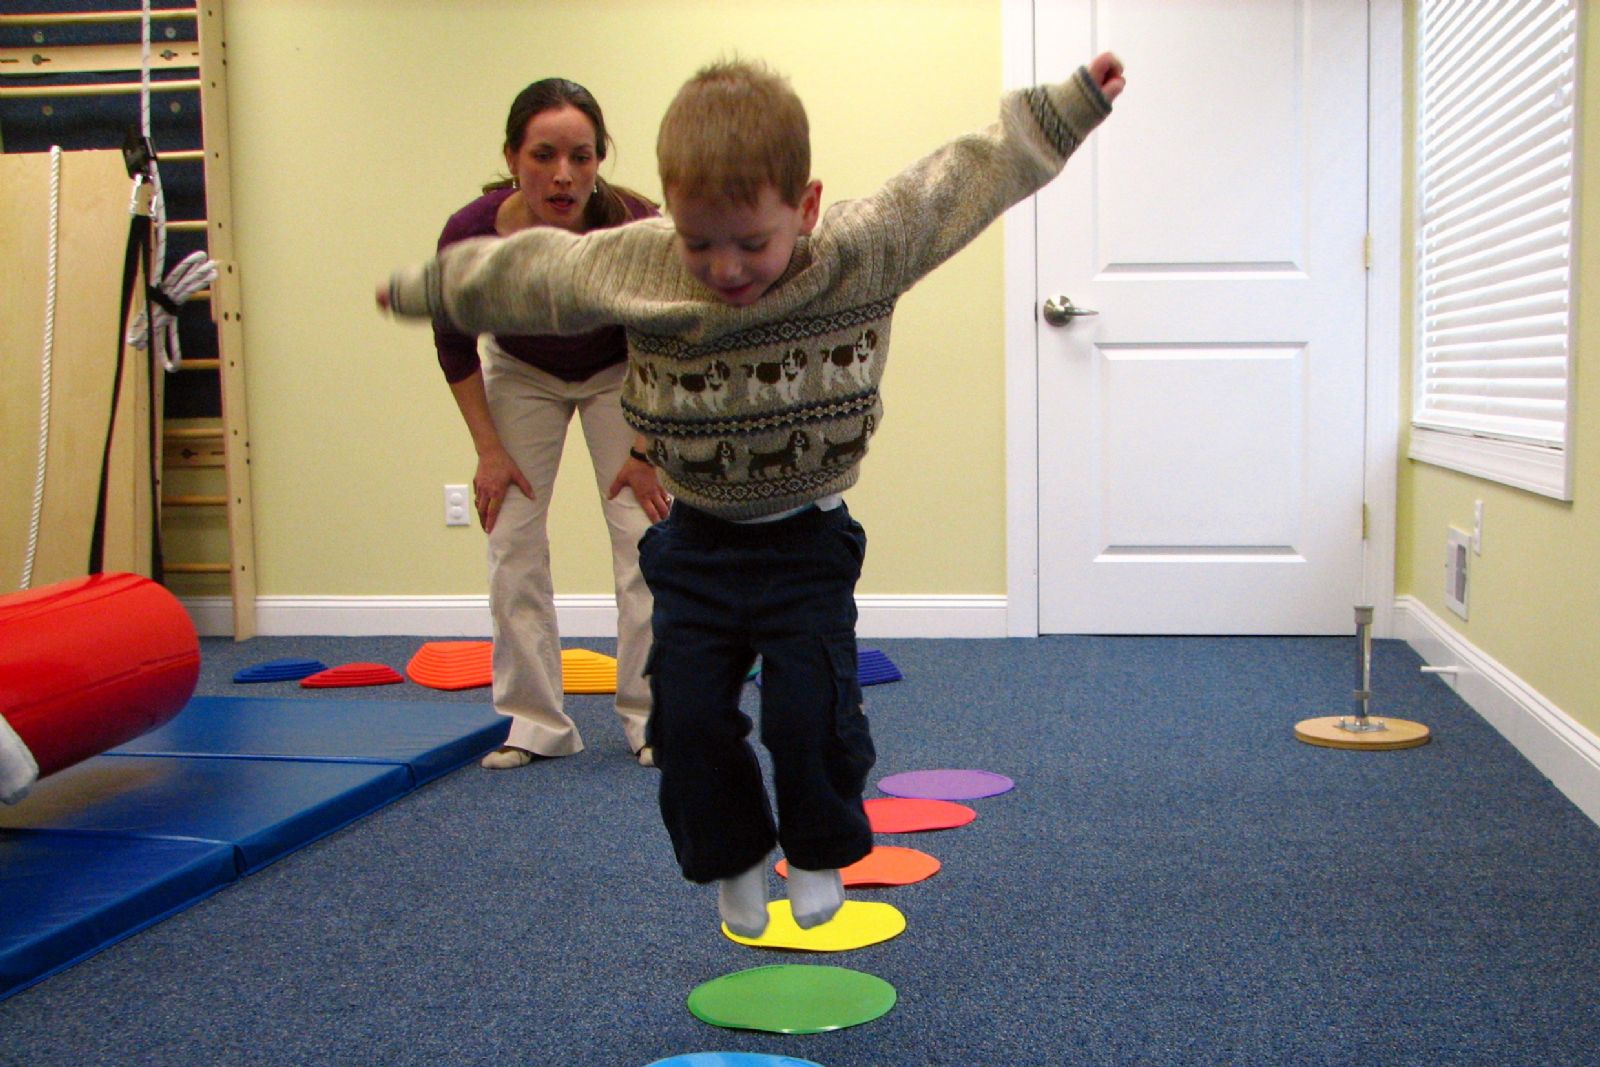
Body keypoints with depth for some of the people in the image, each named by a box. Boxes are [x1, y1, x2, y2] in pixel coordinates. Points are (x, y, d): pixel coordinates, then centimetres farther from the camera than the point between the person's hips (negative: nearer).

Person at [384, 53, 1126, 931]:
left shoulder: (865, 255, -16)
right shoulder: (626, 266, -12)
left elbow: (968, 177, -7)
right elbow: (523, 272, 3)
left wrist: (1068, 104, -2)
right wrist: (420, 289, 16)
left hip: (808, 543, -2)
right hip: (696, 546, 2)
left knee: (811, 710, -8)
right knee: (689, 716, 2)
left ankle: (820, 856, 21)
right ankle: (732, 861, 28)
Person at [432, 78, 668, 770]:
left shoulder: (637, 230, -36)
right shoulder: (470, 237, -33)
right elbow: (455, 348, -11)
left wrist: (644, 451, -13)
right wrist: (489, 449, -10)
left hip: (621, 375, -1)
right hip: (519, 374, 1)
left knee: (643, 538, -7)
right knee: (513, 545, -3)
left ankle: (651, 718, 6)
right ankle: (535, 724, 8)